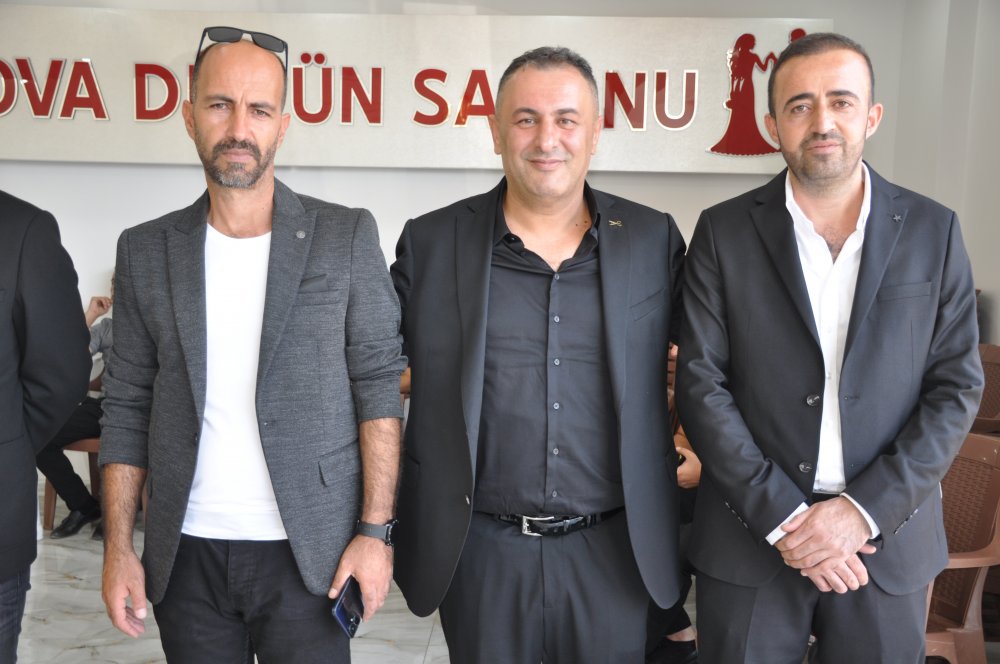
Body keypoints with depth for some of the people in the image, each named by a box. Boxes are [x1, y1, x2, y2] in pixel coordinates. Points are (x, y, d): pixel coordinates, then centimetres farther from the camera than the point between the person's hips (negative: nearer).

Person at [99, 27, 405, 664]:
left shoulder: (347, 236, -4)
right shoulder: (146, 251, 4)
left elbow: (379, 388, -5)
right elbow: (128, 407, 6)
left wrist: (375, 531, -9)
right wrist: (119, 547, 2)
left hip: (308, 553, -2)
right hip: (185, 556, 3)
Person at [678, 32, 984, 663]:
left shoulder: (933, 231, 1)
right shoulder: (724, 232, -3)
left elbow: (957, 387, -1)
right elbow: (701, 384, -6)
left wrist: (865, 510, -11)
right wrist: (783, 514, -12)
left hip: (887, 535, 1)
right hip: (751, 536, -1)